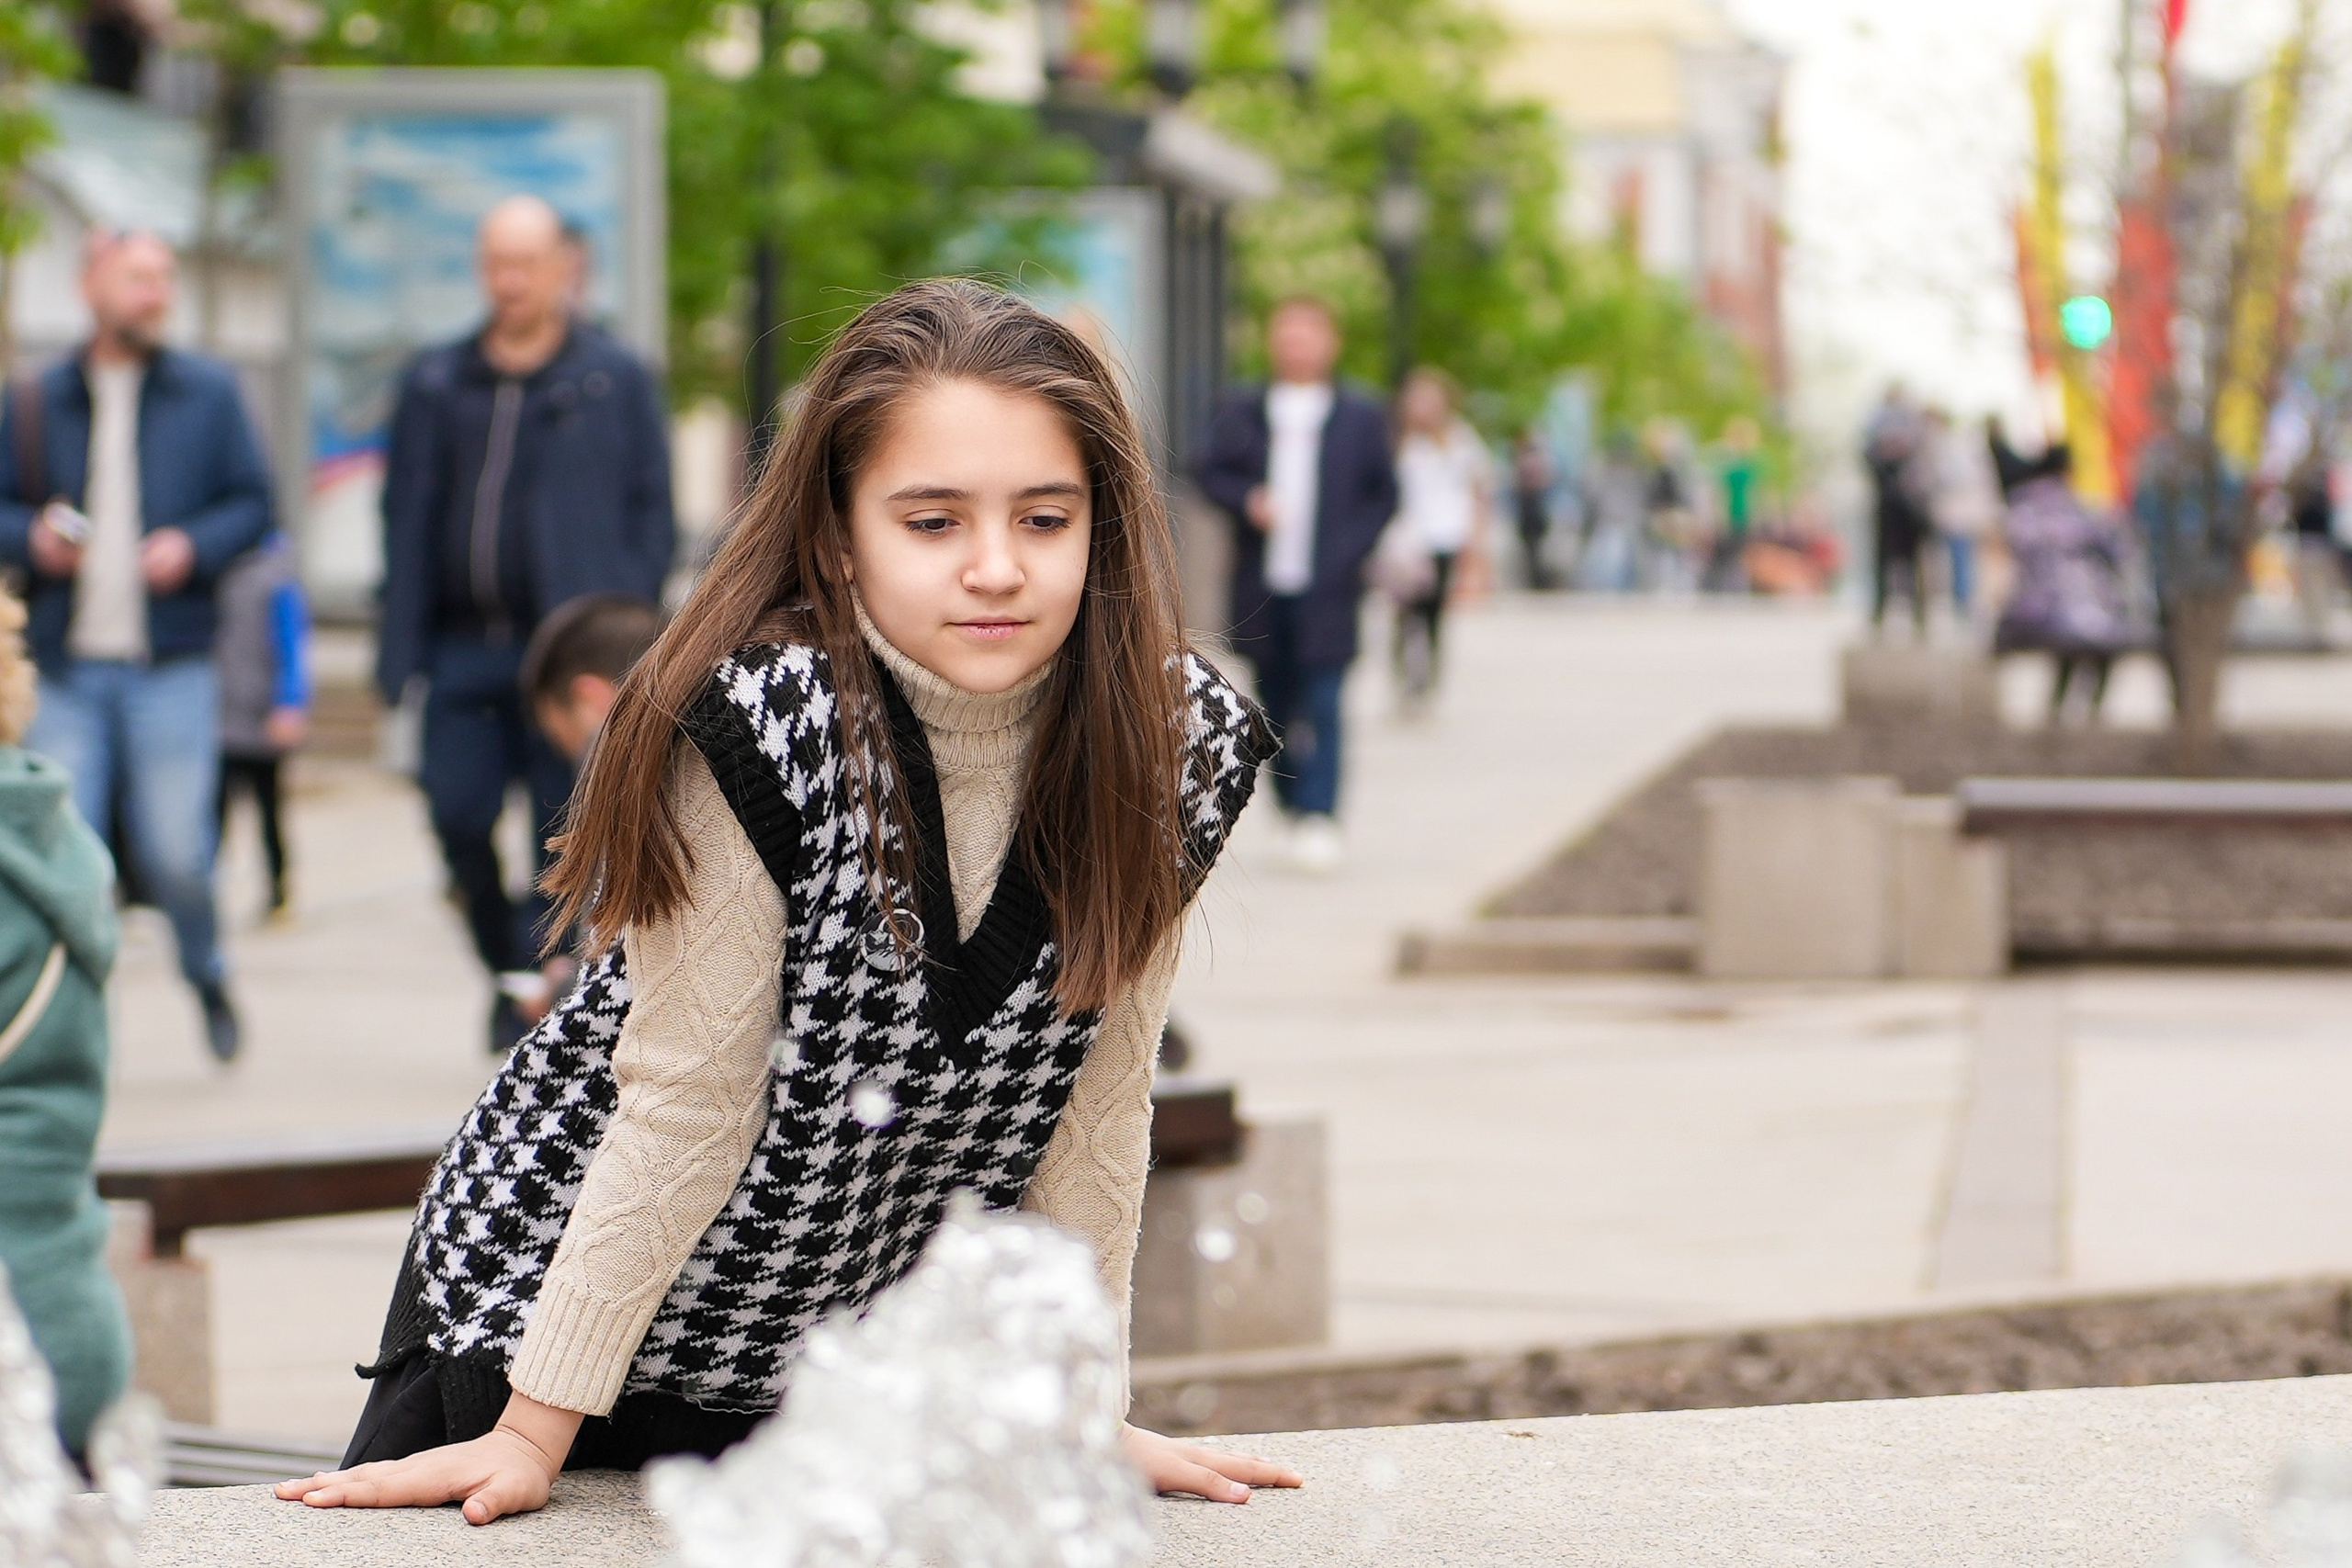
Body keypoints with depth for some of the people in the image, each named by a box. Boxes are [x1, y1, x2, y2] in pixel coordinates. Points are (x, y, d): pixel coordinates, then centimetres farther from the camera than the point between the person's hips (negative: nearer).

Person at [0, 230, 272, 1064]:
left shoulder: (208, 393, 7)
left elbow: (252, 503, 7)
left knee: (174, 853, -4)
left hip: (171, 666, -1)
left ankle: (208, 975, 25)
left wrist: (194, 548, -10)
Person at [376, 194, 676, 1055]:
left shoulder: (616, 381, 4)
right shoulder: (436, 383, 13)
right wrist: (401, 650, 5)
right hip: (463, 647, 3)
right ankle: (510, 973, 20)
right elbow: (406, 516, 13)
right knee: (458, 815, -2)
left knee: (563, 830, -2)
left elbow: (652, 513, 3)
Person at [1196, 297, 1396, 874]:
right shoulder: (1241, 411, 10)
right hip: (1262, 588, 3)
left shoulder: (1362, 416, 6)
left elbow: (1384, 493, 7)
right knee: (1277, 705, 8)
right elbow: (1212, 471, 8)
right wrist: (1246, 499, -13)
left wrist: (1349, 550, -7)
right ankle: (1294, 808, 19)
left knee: (1321, 706, -11)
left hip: (1326, 588, -3)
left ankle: (1320, 817, -15)